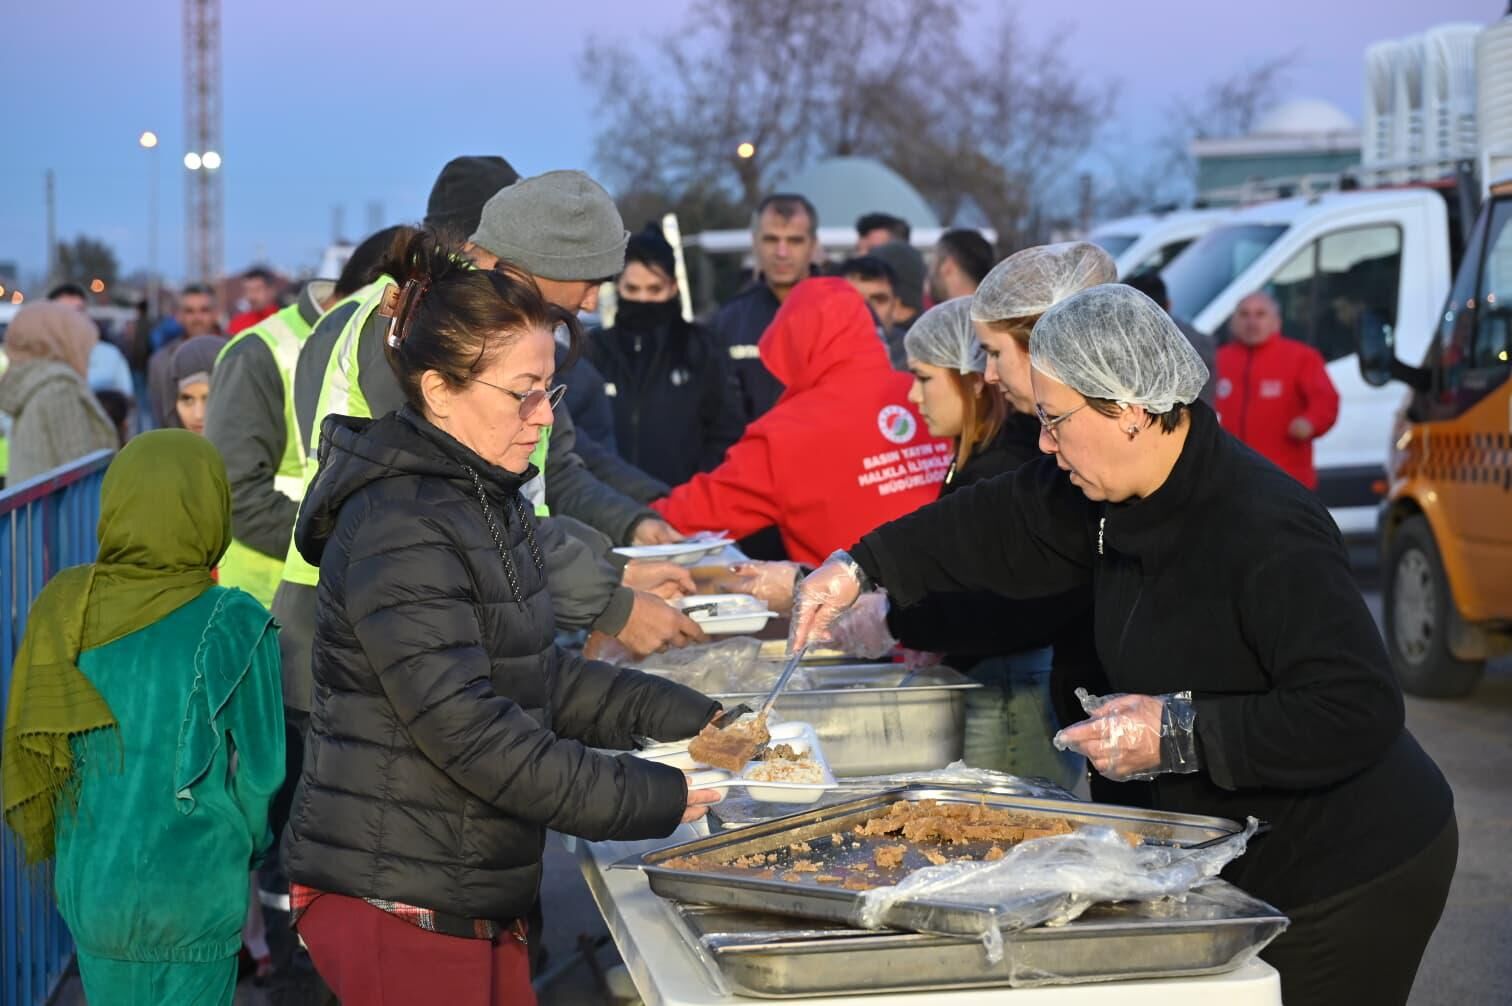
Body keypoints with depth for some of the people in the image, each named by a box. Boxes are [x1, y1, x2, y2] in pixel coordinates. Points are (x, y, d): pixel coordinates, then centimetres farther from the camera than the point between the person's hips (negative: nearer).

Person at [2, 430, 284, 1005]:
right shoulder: (232, 629, -17)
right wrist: (251, 840, 10)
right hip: (194, 891, -4)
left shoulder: (66, 611, -8)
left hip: (90, 877, 4)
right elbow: (261, 773, -10)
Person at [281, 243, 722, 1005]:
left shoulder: (485, 500, 11)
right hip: (397, 911, -9)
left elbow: (541, 678, 17)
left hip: (476, 899, 9)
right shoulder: (402, 531, -20)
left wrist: (690, 719, 5)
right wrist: (656, 801, -23)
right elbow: (469, 730, -25)